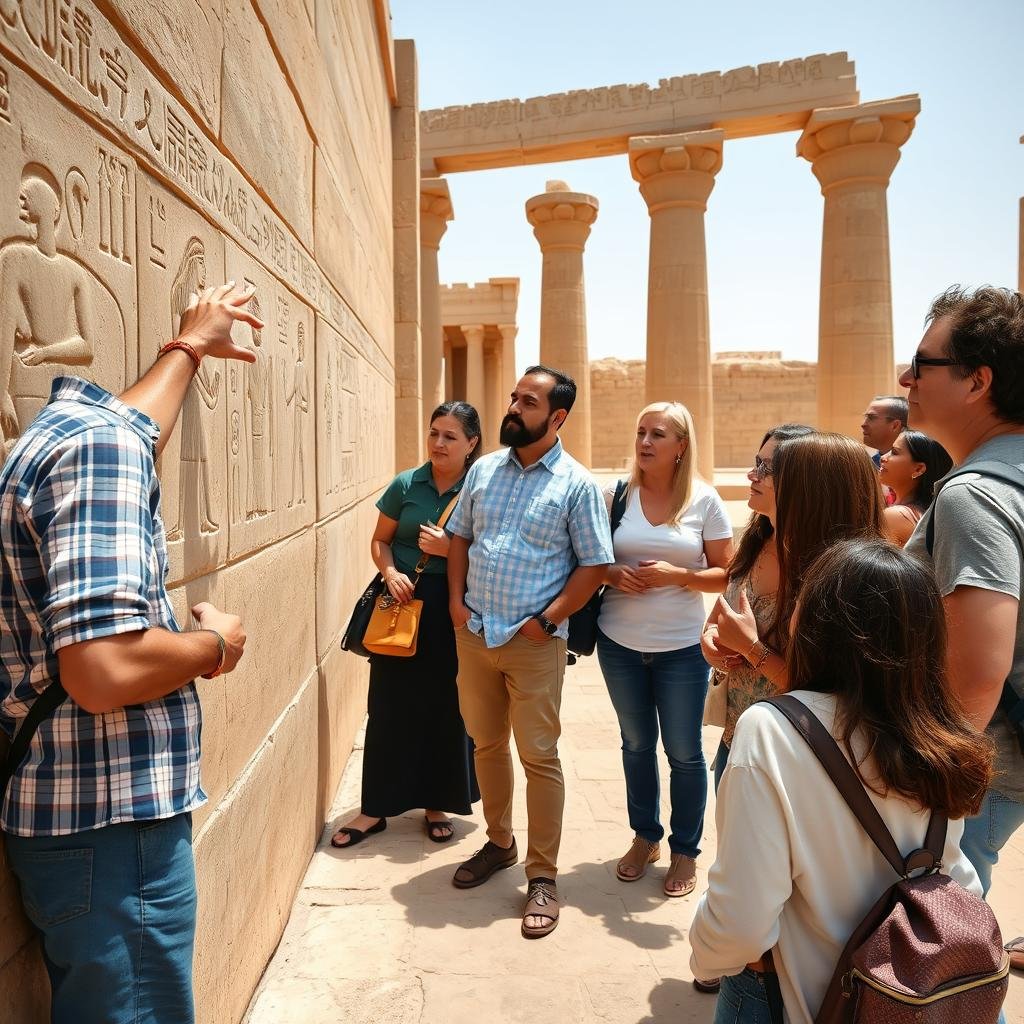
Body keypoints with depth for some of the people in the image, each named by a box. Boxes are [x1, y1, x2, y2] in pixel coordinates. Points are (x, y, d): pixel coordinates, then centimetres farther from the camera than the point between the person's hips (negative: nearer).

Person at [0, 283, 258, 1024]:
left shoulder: (63, 430, 8)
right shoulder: (97, 442, -21)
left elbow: (140, 421, 30)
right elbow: (104, 670, -30)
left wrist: (190, 346, 43)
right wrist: (216, 643, -12)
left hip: (82, 811, 10)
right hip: (112, 824, -10)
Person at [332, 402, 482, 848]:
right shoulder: (405, 484, 2)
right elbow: (380, 540, 9)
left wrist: (450, 549, -16)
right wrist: (390, 572, -9)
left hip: (453, 611, -1)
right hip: (404, 602, 1)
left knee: (445, 708, 8)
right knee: (390, 706, 5)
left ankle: (437, 804, 26)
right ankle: (375, 807, 18)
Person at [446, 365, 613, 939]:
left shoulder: (577, 484, -7)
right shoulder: (484, 470, 7)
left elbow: (595, 565, -8)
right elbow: (460, 536, 15)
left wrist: (548, 619, -13)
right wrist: (457, 600, 3)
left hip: (534, 640, -5)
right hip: (474, 633, 5)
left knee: (539, 755, 1)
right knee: (487, 744, 17)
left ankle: (543, 876, 15)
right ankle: (499, 844, 37)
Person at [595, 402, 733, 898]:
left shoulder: (704, 500, -6)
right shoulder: (618, 494, -1)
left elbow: (726, 575, -4)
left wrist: (679, 575, -19)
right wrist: (612, 574, -14)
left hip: (681, 647, -2)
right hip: (619, 643, 2)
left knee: (684, 752, 7)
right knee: (637, 744, 16)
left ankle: (685, 851, 27)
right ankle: (645, 837, 35)